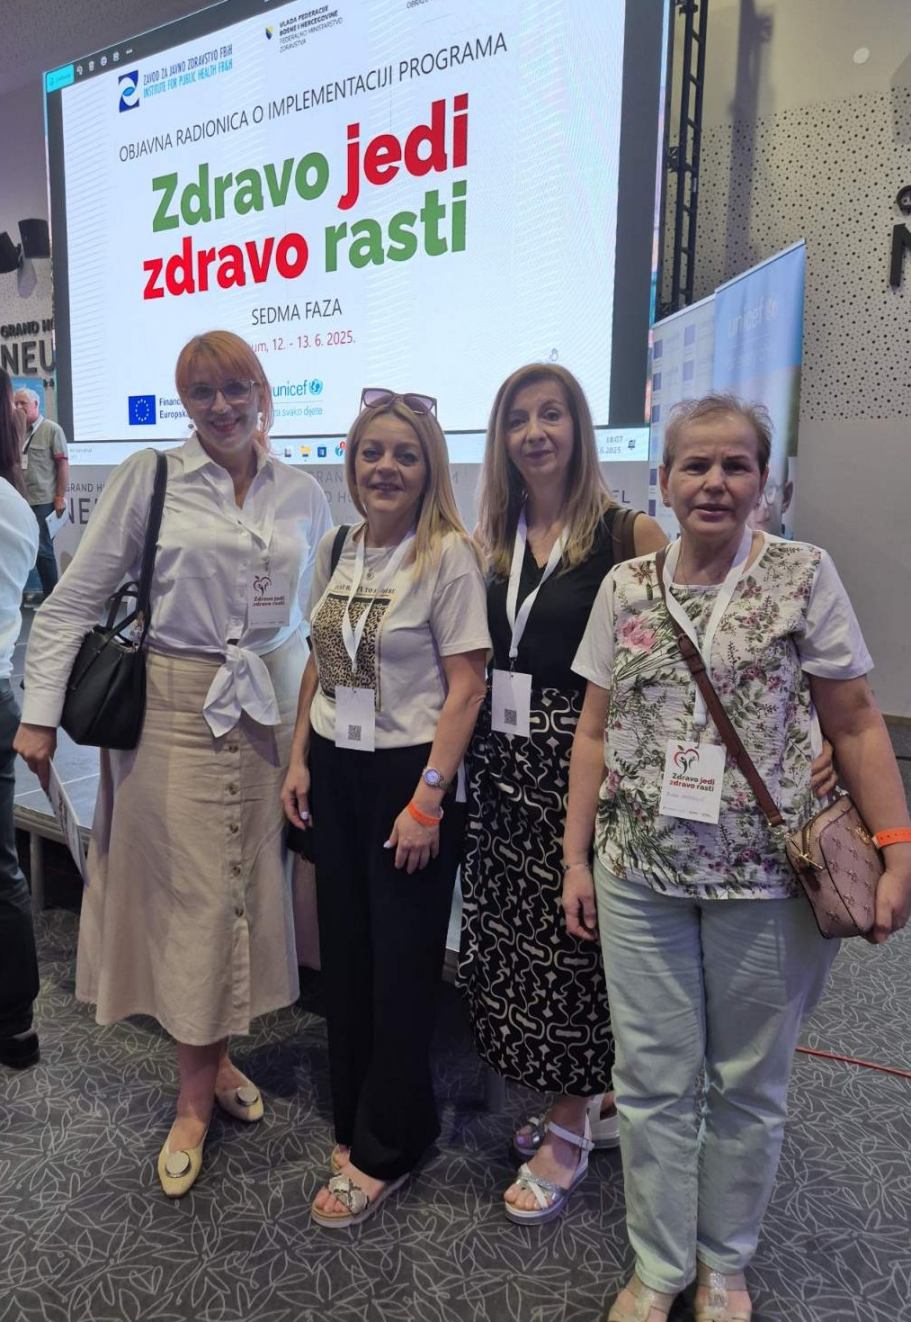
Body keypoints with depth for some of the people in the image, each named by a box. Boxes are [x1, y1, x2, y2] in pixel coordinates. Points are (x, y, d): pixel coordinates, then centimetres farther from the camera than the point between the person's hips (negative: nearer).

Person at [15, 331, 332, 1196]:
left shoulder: (303, 496, 6)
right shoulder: (149, 478, -4)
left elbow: (323, 610, 14)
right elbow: (74, 599, -3)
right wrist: (40, 713, -7)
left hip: (267, 710, 4)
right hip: (175, 708, -3)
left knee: (249, 888, 10)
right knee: (188, 895, 2)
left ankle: (217, 1054, 32)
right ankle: (195, 1096, 20)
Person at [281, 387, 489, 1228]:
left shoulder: (450, 556, -12)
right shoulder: (336, 551, 7)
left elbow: (466, 685, -14)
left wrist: (428, 800, -17)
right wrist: (300, 760, 8)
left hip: (407, 774, -6)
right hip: (335, 772, 6)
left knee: (400, 967, 6)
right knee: (345, 954, 15)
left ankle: (383, 1153, 24)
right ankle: (358, 1118, 36)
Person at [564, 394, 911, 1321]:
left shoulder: (804, 576, -4)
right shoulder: (625, 587, 3)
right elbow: (595, 733, 6)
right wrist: (575, 858, 5)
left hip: (768, 877, -1)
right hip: (640, 873, 2)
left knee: (749, 1082, 14)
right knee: (651, 1080, 10)